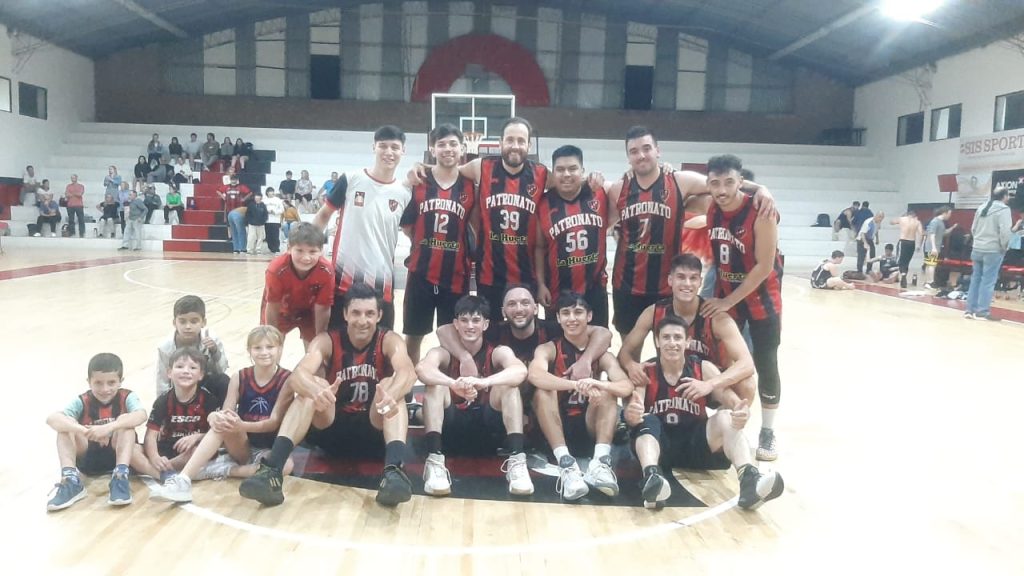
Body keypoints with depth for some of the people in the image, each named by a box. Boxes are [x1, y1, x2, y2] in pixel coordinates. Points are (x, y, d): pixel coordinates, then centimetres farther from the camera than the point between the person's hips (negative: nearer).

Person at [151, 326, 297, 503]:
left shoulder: (287, 379, -10)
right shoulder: (239, 378, -1)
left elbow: (274, 422, -17)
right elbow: (225, 413, -8)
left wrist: (242, 426, -35)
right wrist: (216, 417, -33)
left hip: (269, 449, -2)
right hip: (243, 447, 2)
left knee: (287, 465, -36)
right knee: (222, 423, -28)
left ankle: (224, 469, -20)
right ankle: (182, 480, -34)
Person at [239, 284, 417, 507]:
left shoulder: (389, 340, -9)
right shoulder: (327, 340, -7)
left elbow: (407, 372, -31)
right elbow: (297, 374, -27)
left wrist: (390, 395, -55)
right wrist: (317, 391, -51)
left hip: (376, 429, -1)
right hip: (332, 427, 1)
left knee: (391, 385, -28)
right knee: (311, 387, -26)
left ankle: (394, 471, -47)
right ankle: (272, 470, -39)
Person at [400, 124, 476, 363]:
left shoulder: (471, 185, -1)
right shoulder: (417, 181, 0)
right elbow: (405, 224, 9)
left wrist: (473, 254, -2)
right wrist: (424, 244, 5)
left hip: (456, 274, 0)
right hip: (421, 271, 1)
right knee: (413, 336, 10)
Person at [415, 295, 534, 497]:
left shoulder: (498, 352, -1)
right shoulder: (443, 353, -1)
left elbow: (520, 371, -26)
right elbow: (422, 369, -27)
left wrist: (482, 382, -44)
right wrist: (454, 384, -47)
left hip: (487, 429, 0)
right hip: (450, 428, 0)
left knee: (508, 385, -23)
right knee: (435, 386, -24)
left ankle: (516, 460, -31)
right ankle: (434, 461, -34)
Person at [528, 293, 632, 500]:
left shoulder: (601, 354, 3)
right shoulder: (548, 349, -3)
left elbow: (627, 386, -16)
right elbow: (535, 375, -28)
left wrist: (600, 385, -37)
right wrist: (577, 385, -42)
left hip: (589, 428, 2)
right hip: (556, 427, -1)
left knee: (607, 392, -21)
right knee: (544, 392, -26)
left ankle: (601, 462, -36)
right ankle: (566, 463, -38)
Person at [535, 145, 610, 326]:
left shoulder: (600, 196, -4)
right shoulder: (543, 204, -4)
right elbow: (539, 247, 2)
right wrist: (540, 284, -2)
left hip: (595, 289, 1)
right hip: (558, 291, 0)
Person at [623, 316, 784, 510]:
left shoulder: (704, 369, -1)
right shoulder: (644, 372, -5)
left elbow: (731, 400, -11)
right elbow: (631, 411, -18)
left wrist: (742, 411, -37)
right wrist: (631, 414, -45)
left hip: (697, 444, 1)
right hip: (659, 445, -1)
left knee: (726, 417, -24)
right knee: (646, 420, -30)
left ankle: (749, 480, -47)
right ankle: (651, 477, -55)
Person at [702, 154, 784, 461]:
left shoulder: (761, 213, -23)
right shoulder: (710, 211, -6)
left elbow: (764, 267, -22)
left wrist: (730, 301, -19)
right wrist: (720, 297, -3)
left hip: (761, 297, -5)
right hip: (724, 296, 5)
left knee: (765, 365, 2)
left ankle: (767, 432, 15)